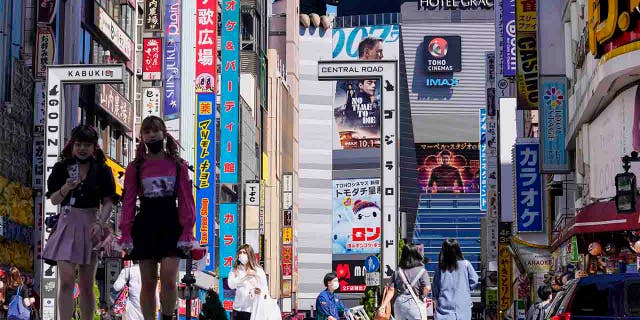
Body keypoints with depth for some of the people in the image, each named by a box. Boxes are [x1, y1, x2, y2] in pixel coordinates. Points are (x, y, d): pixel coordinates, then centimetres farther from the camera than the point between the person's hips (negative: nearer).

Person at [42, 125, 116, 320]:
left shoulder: (102, 170, 2)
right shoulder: (62, 167, 4)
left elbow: (108, 202, -3)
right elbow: (53, 200, 4)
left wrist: (100, 223, -19)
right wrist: (65, 189, -17)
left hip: (91, 225, 1)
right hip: (68, 223, -1)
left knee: (86, 286, 7)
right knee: (66, 280, -15)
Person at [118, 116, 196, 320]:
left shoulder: (178, 166, 5)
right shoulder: (135, 168, 7)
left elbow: (186, 201, 2)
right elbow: (128, 203, 5)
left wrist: (187, 232, -6)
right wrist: (126, 234, -3)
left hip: (171, 226, -1)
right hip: (145, 226, 1)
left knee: (168, 279, -13)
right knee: (148, 283, 3)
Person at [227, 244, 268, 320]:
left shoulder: (258, 270, 1)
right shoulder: (234, 270, 7)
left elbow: (264, 289, 2)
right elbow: (231, 285, -9)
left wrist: (260, 291, -21)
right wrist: (246, 276, -15)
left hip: (254, 310, -2)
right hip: (238, 309, 2)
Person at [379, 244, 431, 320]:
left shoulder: (398, 271, 4)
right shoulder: (421, 271, -6)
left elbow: (391, 290, 1)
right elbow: (427, 288, -17)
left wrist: (384, 305, 3)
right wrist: (421, 297, 3)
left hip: (400, 302, 4)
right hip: (414, 303, -4)